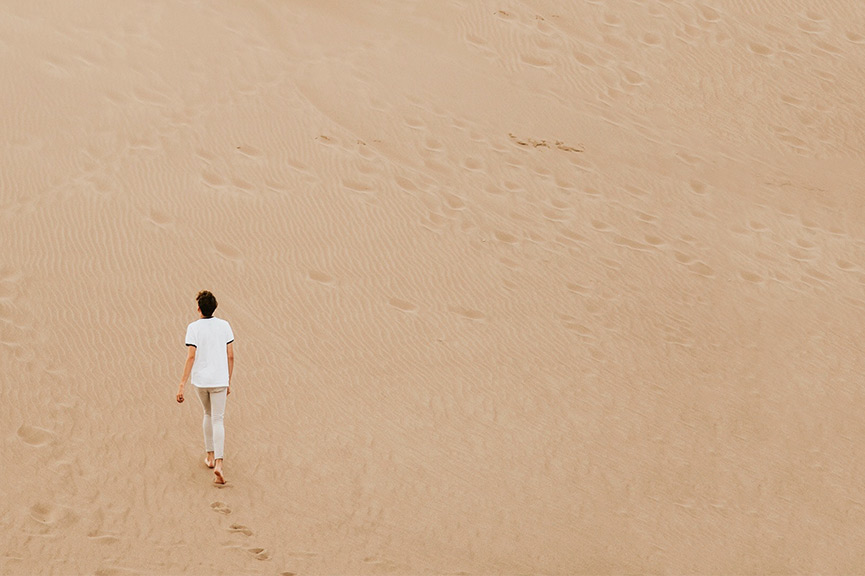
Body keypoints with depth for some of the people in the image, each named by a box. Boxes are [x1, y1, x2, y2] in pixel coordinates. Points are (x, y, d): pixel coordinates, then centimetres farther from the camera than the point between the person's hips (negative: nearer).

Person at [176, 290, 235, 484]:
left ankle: (210, 456, 28)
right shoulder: (224, 326, -2)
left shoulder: (193, 328, -10)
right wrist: (229, 382, 13)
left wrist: (182, 386, -15)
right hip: (219, 380, 0)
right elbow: (230, 356, 1)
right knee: (218, 421, 0)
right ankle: (218, 463, -17)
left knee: (208, 414, 24)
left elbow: (191, 357, -16)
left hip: (200, 380, 0)